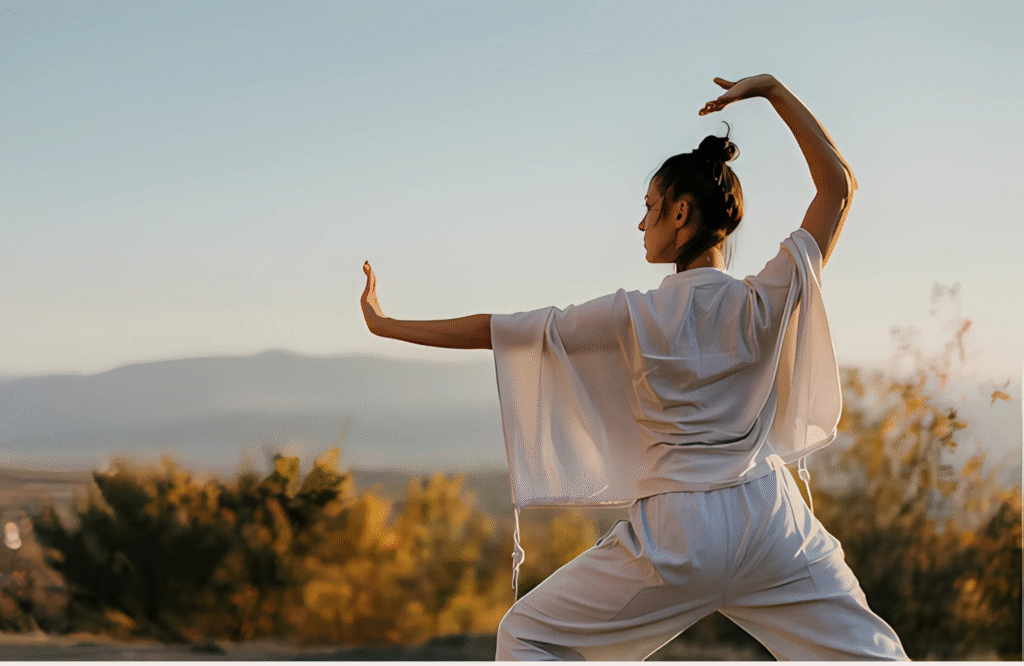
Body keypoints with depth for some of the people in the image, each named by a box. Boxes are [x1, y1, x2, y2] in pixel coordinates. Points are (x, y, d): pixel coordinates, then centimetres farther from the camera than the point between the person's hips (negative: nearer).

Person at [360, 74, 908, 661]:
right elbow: (840, 183, 5)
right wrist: (772, 90, 5)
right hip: (771, 522, 3)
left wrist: (386, 324, 10)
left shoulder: (635, 318, -7)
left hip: (676, 531, -2)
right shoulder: (766, 303, -3)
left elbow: (496, 329, 0)